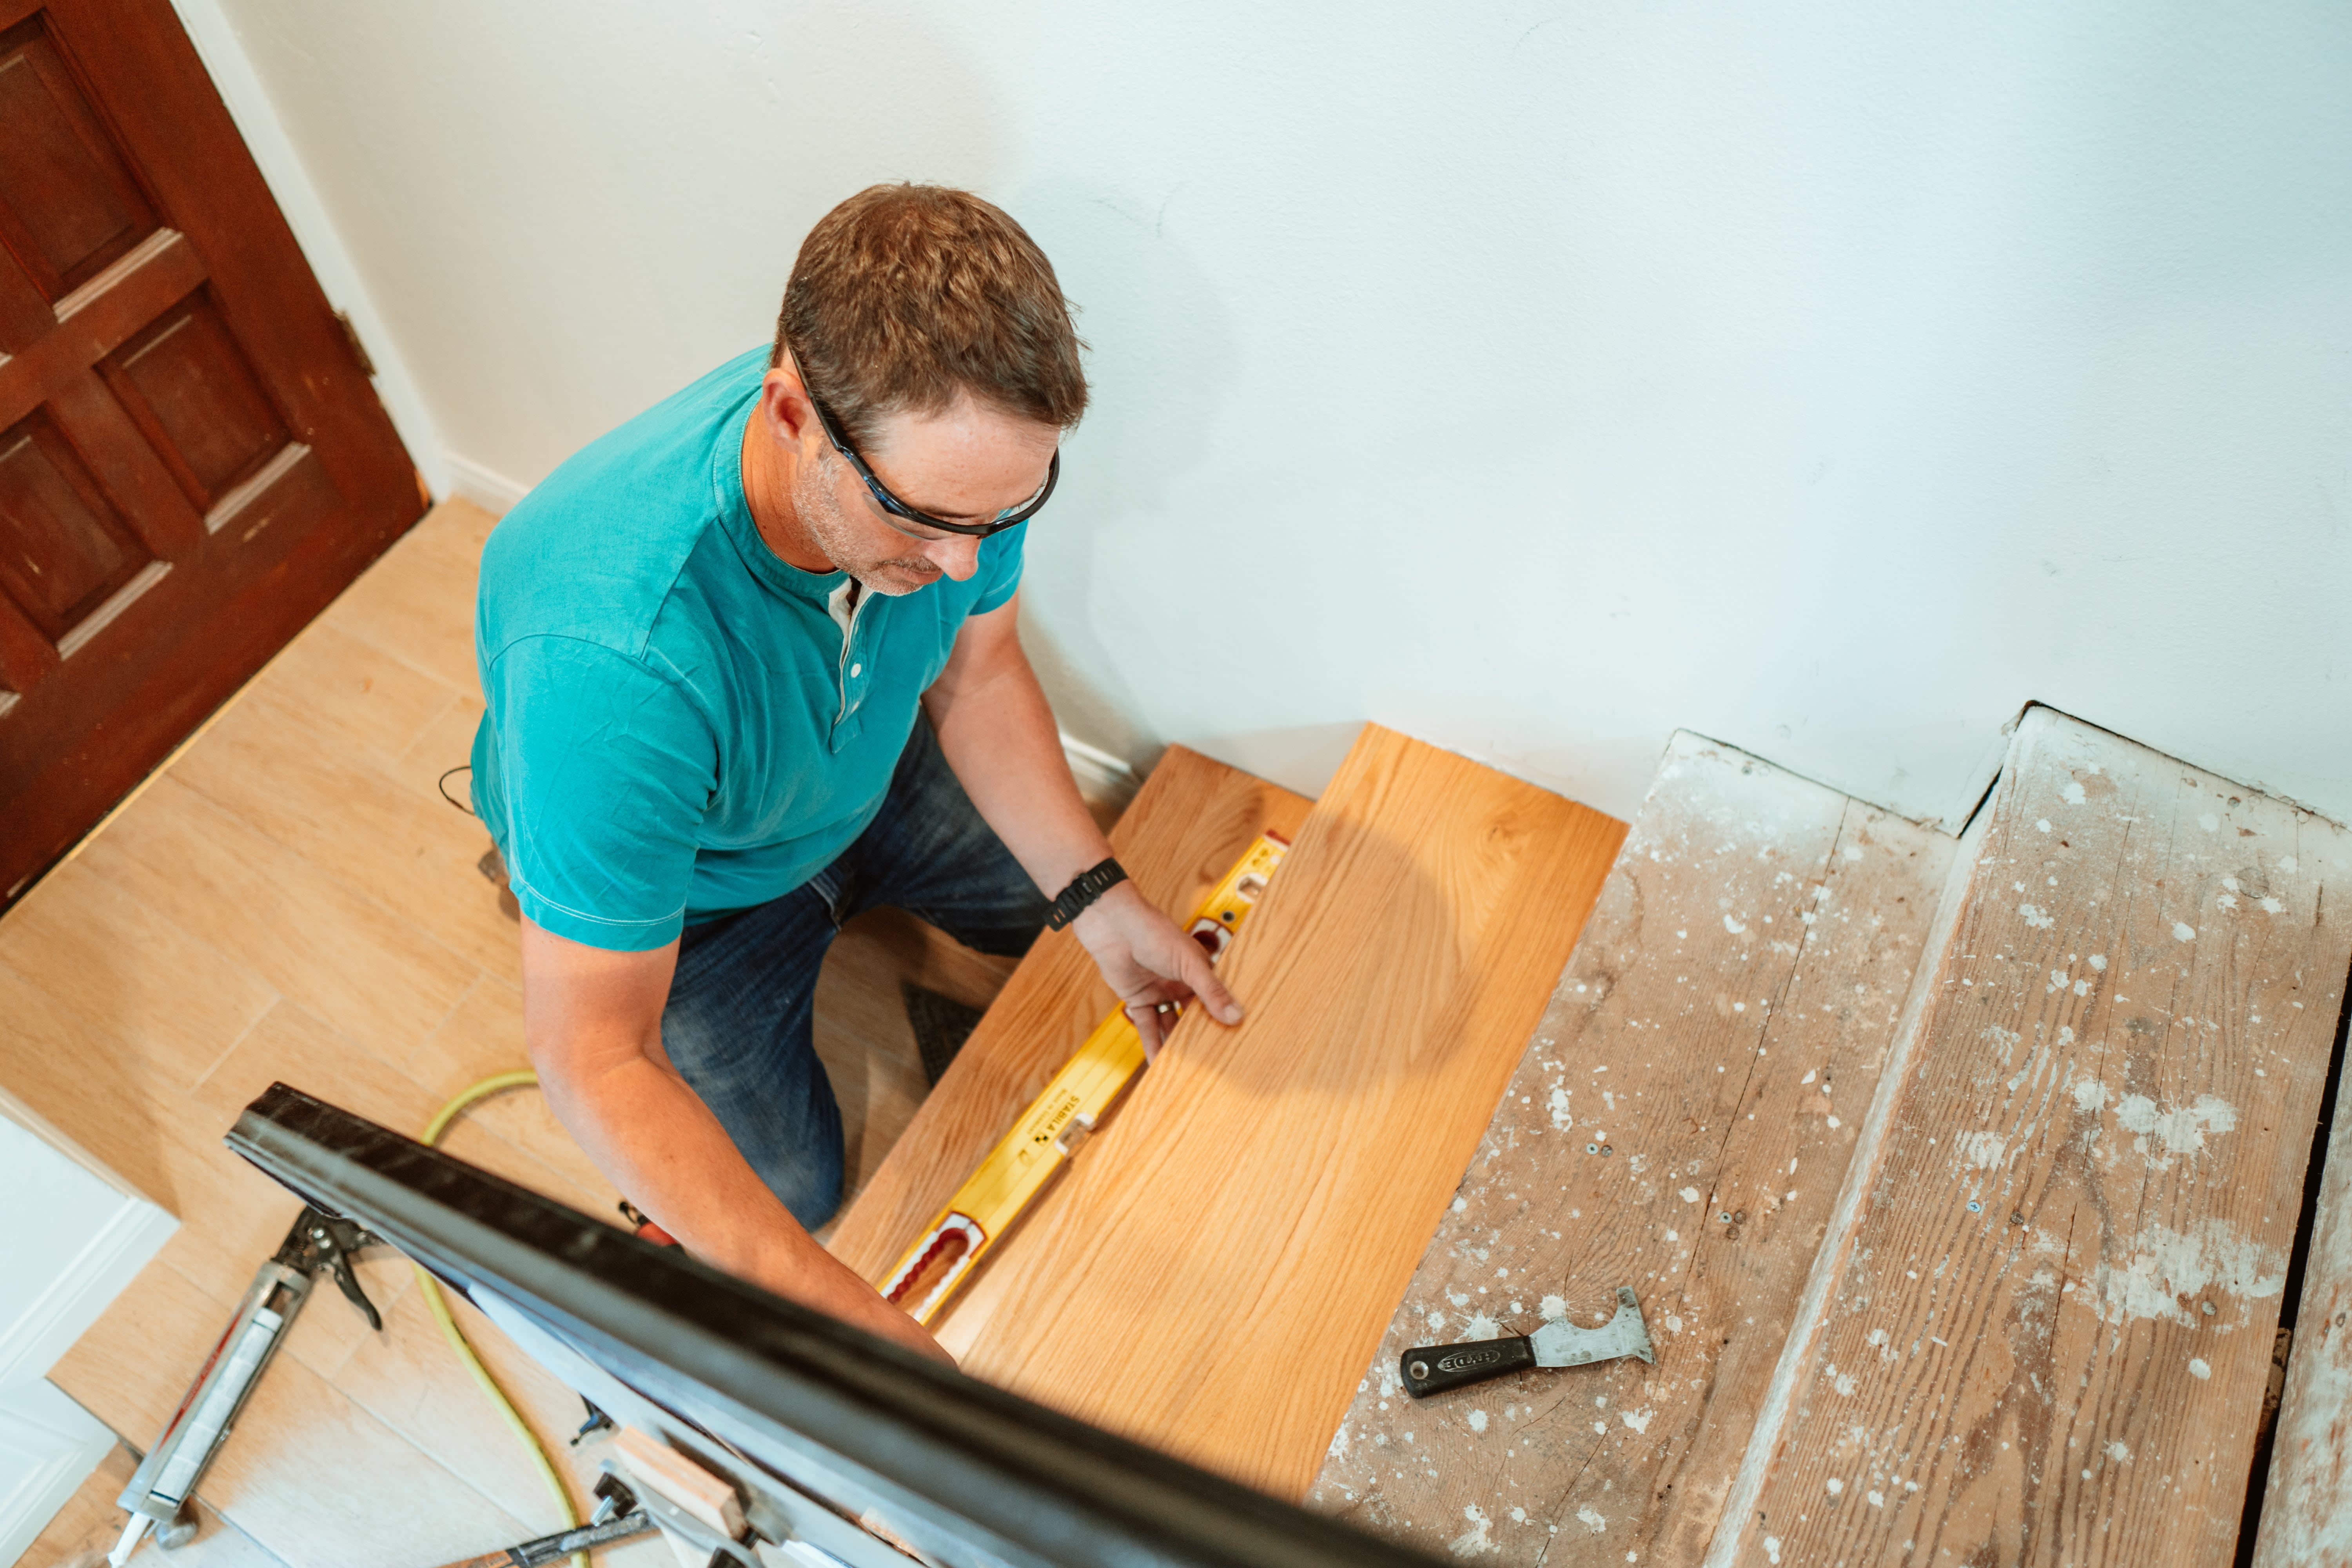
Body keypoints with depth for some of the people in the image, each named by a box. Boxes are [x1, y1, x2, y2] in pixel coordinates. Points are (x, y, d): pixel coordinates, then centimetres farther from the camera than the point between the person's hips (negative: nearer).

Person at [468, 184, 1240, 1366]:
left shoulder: (944, 450, -30)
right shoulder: (612, 656, -47)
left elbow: (976, 669, -10)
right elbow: (593, 1059, -38)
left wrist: (1100, 900, -19)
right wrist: (849, 1326, -45)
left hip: (864, 775, 5)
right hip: (688, 875, -4)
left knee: (1064, 914, 11)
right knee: (787, 1189, 0)